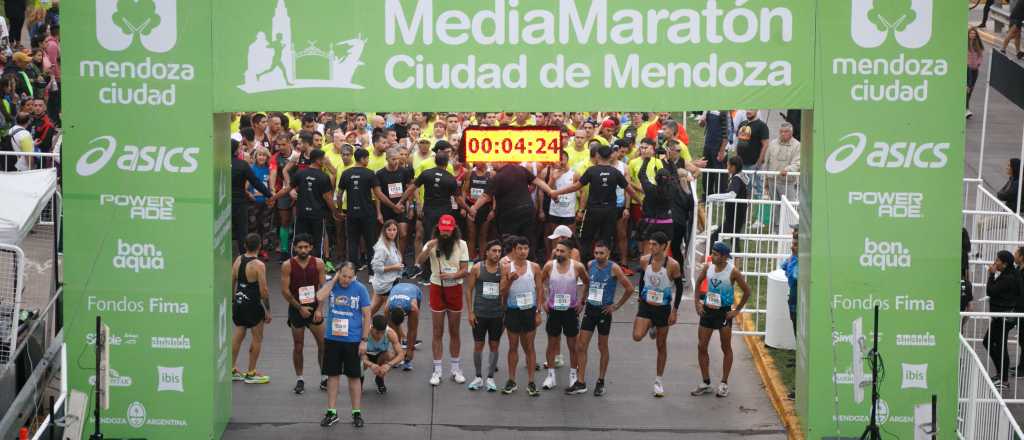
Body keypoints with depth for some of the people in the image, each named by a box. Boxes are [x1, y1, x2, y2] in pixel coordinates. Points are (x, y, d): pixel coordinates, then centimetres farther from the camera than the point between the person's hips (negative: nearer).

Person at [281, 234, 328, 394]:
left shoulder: (318, 264, -3)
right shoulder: (288, 266, -8)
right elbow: (285, 291, -8)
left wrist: (319, 309, -10)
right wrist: (300, 308, -11)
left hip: (314, 307, 2)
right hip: (296, 308, -2)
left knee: (323, 344, 1)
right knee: (298, 346, 5)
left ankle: (325, 379, 13)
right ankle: (299, 380, 17)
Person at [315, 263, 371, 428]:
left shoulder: (360, 289, -6)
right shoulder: (330, 284, -1)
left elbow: (367, 315, -3)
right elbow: (320, 297, -22)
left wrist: (364, 340, -8)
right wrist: (335, 279, -13)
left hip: (353, 340, -2)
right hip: (332, 339, 2)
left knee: (354, 376, 5)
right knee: (332, 375, 7)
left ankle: (356, 413, 15)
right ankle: (332, 412, 16)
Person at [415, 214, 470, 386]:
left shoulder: (461, 244, -3)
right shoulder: (433, 244, -5)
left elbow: (464, 270, -5)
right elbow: (419, 261, -19)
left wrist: (453, 275, -25)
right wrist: (428, 249, -36)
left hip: (455, 289, 1)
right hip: (437, 288, -1)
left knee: (454, 331, 9)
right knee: (438, 332, 2)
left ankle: (455, 369, 19)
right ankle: (437, 371, 7)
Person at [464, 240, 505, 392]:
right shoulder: (477, 268, -2)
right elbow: (469, 290, 1)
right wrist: (470, 312, -4)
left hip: (497, 315, 1)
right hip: (480, 314, -1)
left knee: (494, 345, 6)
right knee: (478, 345, 4)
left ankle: (490, 378, 15)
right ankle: (478, 377, 16)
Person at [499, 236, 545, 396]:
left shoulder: (534, 267, 0)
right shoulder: (507, 268, -1)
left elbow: (539, 290, 3)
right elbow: (501, 292, -1)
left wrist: (538, 312, -3)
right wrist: (510, 280, -19)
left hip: (529, 310, 0)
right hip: (513, 310, 0)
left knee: (529, 347, 3)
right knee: (513, 346, 7)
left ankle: (530, 383, 6)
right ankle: (511, 381, 15)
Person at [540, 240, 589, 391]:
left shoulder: (577, 267, -9)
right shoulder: (549, 266, -6)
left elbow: (587, 283, 6)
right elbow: (540, 282, 9)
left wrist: (581, 301, 1)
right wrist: (543, 300, 3)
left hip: (571, 309, -1)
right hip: (553, 309, 1)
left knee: (572, 345, 6)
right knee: (552, 343, 6)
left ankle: (573, 376, 17)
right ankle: (551, 376, 14)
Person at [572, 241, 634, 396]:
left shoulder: (613, 268, -12)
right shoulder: (590, 265, 2)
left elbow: (629, 288, -10)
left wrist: (616, 306, -9)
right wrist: (584, 299, 11)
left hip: (604, 311, -4)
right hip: (590, 309, 4)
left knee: (603, 347, 8)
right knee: (581, 346, -1)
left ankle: (600, 382, 20)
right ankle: (581, 383, 4)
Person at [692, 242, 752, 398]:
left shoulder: (732, 272, -14)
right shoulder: (708, 268, -2)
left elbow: (747, 291, -8)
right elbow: (698, 283, 15)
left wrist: (737, 311, -7)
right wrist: (697, 303, 7)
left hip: (723, 313, -5)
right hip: (707, 310, 5)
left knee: (726, 348, 6)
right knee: (701, 347, 3)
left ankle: (724, 384, 15)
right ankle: (705, 382, 14)